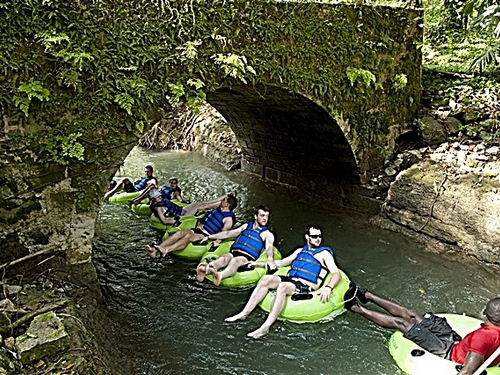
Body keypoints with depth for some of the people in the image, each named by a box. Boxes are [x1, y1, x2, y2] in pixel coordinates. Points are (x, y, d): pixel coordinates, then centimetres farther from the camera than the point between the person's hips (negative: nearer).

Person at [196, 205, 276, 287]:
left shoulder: (267, 234, 13)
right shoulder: (246, 226, 26)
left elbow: (269, 247, -7)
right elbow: (228, 233, 30)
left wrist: (270, 259, -30)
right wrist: (209, 237, 28)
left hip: (247, 258, -3)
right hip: (233, 253, 4)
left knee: (235, 261, -38)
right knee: (224, 258, -32)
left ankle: (220, 275, -69)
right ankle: (205, 270, -62)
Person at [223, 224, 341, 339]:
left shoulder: (324, 253, 6)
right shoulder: (300, 251, 23)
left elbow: (337, 274, -5)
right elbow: (281, 262, 31)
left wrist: (328, 287, -26)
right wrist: (259, 264, 27)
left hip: (305, 287, -6)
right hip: (290, 279, 6)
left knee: (283, 286, -35)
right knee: (266, 279, -19)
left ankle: (266, 327, -41)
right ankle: (244, 314, -20)